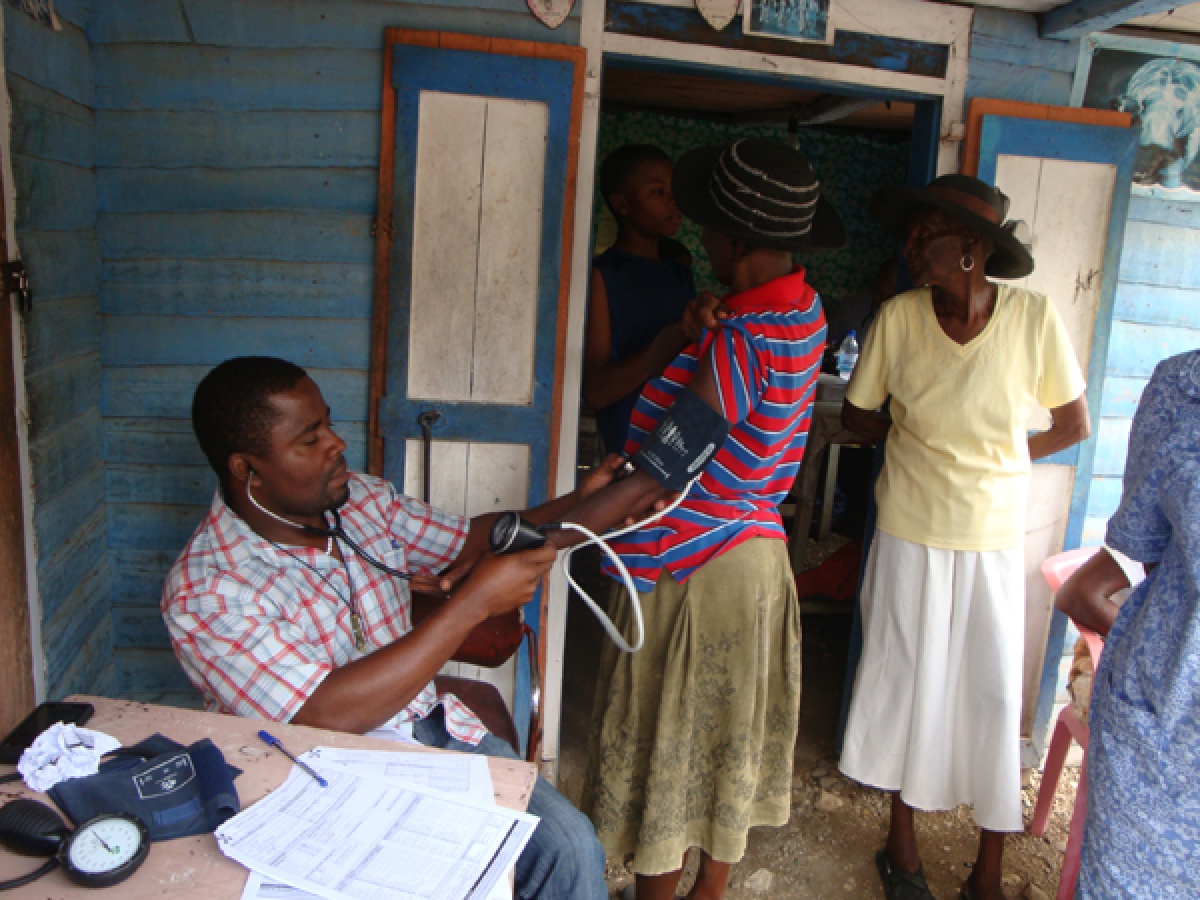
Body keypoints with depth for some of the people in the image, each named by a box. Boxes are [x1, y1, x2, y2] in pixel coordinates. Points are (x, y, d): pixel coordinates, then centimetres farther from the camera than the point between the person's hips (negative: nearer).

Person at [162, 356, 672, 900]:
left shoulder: (362, 500, 1)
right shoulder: (205, 593, -18)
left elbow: (475, 541, 8)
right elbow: (327, 717, -27)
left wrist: (610, 495, -1)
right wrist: (473, 604, -26)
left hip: (438, 730, 6)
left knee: (569, 845, -10)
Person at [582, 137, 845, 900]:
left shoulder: (741, 343, -27)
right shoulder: (805, 310, 0)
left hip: (693, 567, -9)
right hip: (755, 553, 9)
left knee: (668, 750, 10)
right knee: (729, 737, 22)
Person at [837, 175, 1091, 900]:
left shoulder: (1033, 316, -12)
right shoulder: (898, 317, -10)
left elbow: (1076, 426, 0)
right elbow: (858, 416, 3)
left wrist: (995, 455, 0)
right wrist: (922, 440, -2)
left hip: (994, 545, 0)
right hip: (910, 535, 0)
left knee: (995, 698, 7)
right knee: (905, 684, 12)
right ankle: (902, 837, 35)